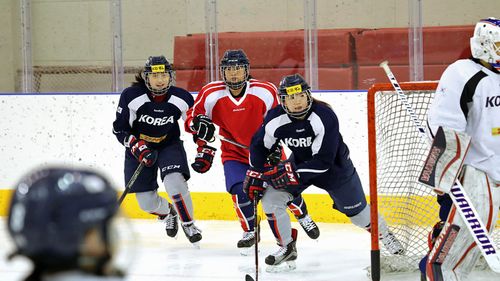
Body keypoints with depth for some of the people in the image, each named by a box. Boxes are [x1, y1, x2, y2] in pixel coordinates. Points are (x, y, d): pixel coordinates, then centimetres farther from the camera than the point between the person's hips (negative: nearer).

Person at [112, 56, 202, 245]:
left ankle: (188, 223, -3)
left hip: (169, 146, 0)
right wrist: (137, 147, -26)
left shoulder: (181, 98, -15)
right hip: (139, 149, 0)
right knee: (146, 202, 0)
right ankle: (167, 213, 36)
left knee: (175, 183, -26)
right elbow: (119, 129, -13)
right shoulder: (131, 96, -20)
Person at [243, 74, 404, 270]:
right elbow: (259, 145, -3)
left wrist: (292, 173, -39)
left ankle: (385, 235, 39)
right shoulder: (276, 118, -22)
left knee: (357, 211, 8)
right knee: (270, 199, -13)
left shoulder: (324, 117, -34)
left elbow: (323, 161, -34)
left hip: (335, 164, -4)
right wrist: (255, 174, -7)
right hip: (299, 162, 4)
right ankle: (287, 247, 5)